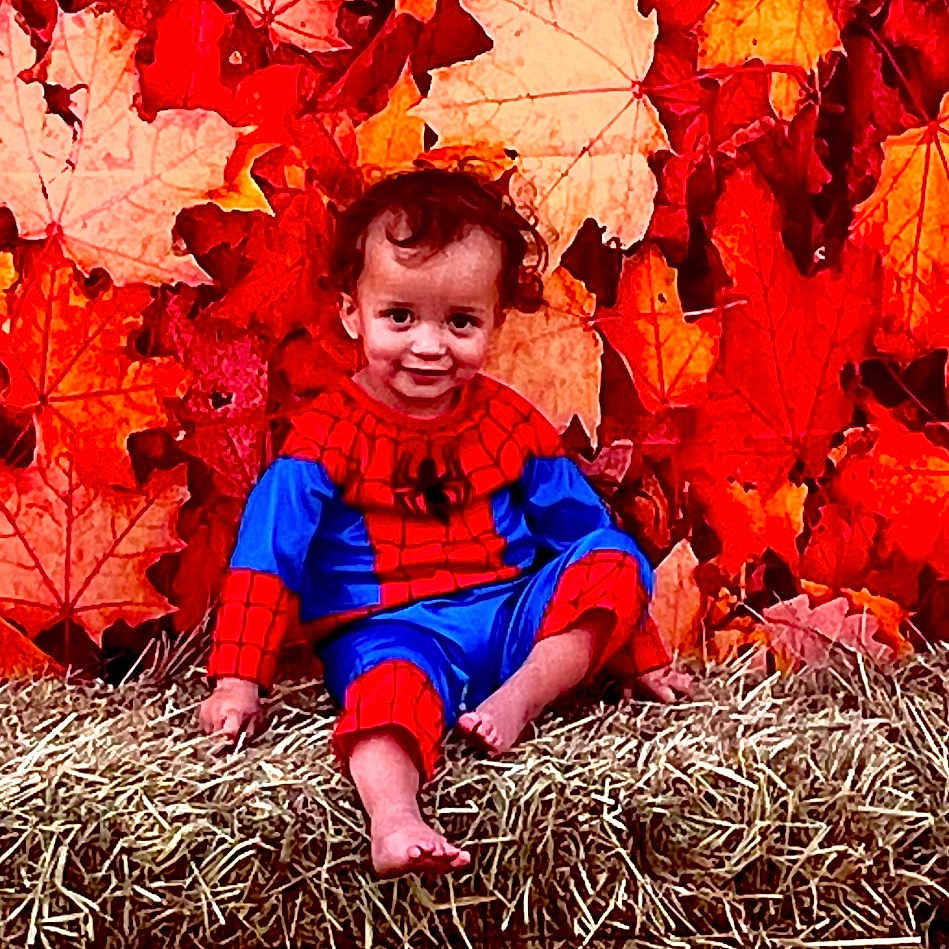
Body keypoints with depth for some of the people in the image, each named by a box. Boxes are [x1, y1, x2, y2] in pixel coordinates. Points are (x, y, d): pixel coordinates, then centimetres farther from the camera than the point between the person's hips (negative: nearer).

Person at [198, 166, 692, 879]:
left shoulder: (510, 423, 7)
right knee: (392, 684, -39)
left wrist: (642, 655, 16)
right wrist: (239, 680, -10)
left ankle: (521, 699, -25)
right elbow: (268, 556, -5)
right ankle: (394, 820, -65)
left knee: (616, 563, -17)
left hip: (515, 616, 4)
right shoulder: (328, 433, -3)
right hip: (392, 630, -4)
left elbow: (585, 527, 14)